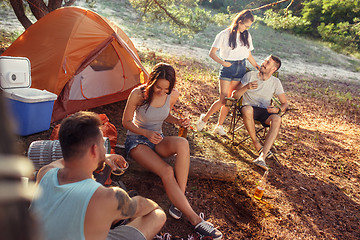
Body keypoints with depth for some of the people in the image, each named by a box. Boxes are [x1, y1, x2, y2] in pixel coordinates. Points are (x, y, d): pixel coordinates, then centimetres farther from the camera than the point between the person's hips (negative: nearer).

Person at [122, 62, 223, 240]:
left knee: (182, 143, -34)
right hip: (136, 141, -4)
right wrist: (146, 133, -24)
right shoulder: (138, 94, -18)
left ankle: (179, 202, -27)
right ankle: (194, 219, -26)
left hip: (157, 140, 4)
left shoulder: (173, 95, -6)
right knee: (166, 171, -31)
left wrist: (178, 121, -9)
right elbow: (126, 122, -8)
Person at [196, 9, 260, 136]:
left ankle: (219, 125, 15)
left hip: (241, 68, 5)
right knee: (223, 99, -9)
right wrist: (222, 62, -16)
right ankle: (204, 118, 11)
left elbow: (249, 55, 19)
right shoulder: (224, 35, -5)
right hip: (227, 68, -4)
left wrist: (258, 67, 16)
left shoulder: (247, 36, 10)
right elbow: (212, 53, -6)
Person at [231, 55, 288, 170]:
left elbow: (285, 103, 7)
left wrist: (278, 109, -17)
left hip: (265, 111, 1)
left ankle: (262, 156, -41)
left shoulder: (275, 82, 5)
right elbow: (234, 96, -3)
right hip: (249, 108, -1)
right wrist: (246, 87, -22)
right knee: (247, 109, -39)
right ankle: (256, 143, -21)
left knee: (277, 119, -33)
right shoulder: (250, 75, 1)